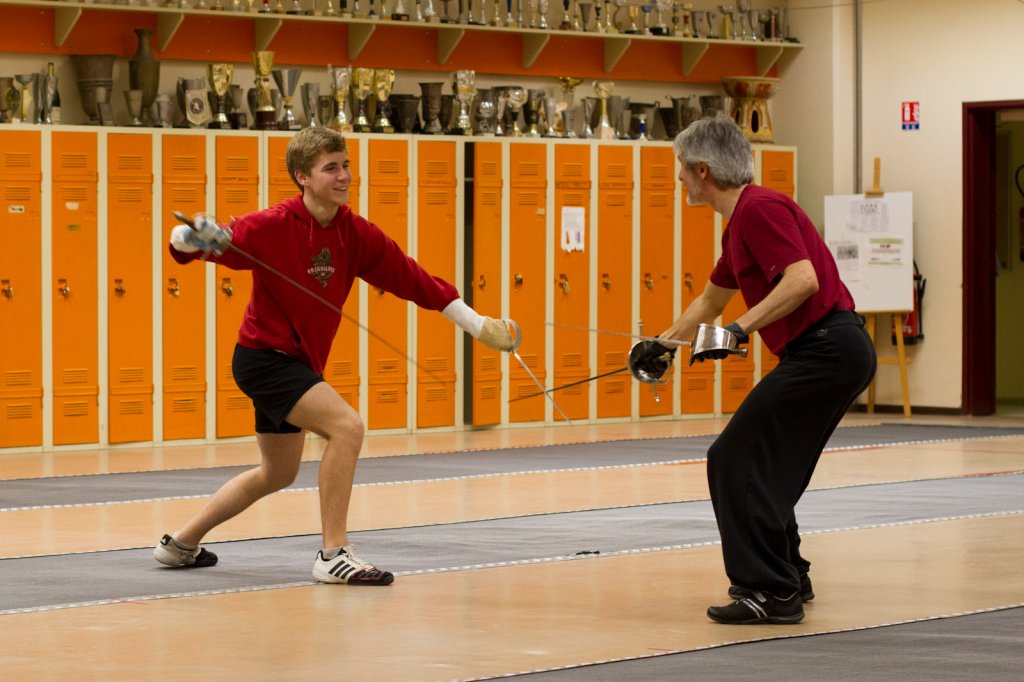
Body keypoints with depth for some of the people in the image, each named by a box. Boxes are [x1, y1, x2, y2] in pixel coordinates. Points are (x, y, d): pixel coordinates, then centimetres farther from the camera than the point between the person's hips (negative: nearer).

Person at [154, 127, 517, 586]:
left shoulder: (356, 233, -3)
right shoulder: (273, 227, -20)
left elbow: (411, 278, 2)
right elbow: (183, 244, -20)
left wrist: (479, 326, 1)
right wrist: (193, 237, -44)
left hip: (295, 364, 8)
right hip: (264, 356, -8)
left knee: (278, 474, 21)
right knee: (346, 426, -25)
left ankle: (181, 544, 34)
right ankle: (333, 555, -20)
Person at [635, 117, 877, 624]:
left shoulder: (759, 209, -13)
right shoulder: (739, 223, 19)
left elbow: (803, 279, -26)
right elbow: (709, 301, 33)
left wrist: (740, 330, -27)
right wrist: (663, 346, 38)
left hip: (824, 350, -10)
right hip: (840, 352, 10)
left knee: (734, 462, -8)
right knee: (766, 467, 20)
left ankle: (770, 592, -8)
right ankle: (788, 576, 32)